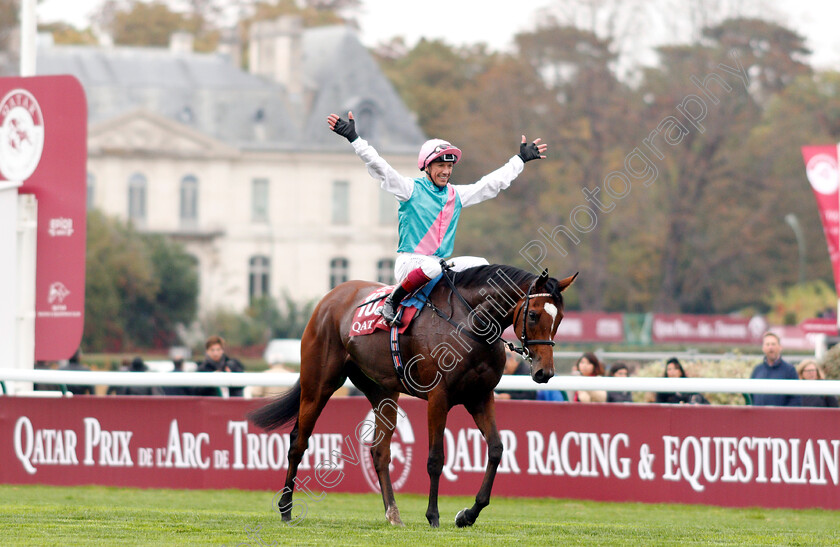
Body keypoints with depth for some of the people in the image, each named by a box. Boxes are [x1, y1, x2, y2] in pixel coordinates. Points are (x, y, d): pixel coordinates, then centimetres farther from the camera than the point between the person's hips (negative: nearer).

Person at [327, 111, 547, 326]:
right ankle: (392, 301, -22)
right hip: (409, 261, -6)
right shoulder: (411, 189, -2)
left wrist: (521, 159, 27)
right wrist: (354, 139, -21)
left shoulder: (456, 195, 14)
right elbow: (379, 167, -12)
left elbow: (493, 182, 23)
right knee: (432, 266, -38)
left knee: (480, 265, -13)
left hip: (440, 264, 6)